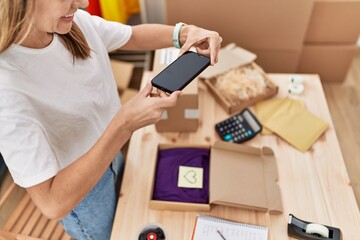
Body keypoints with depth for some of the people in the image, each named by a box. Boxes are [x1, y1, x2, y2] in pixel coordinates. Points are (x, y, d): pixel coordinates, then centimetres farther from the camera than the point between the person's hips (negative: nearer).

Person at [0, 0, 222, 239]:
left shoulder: (76, 22, -18)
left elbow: (133, 35, -1)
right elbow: (52, 203, -36)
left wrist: (183, 32, -20)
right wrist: (125, 125, -43)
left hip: (111, 156, 6)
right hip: (79, 195, -5)